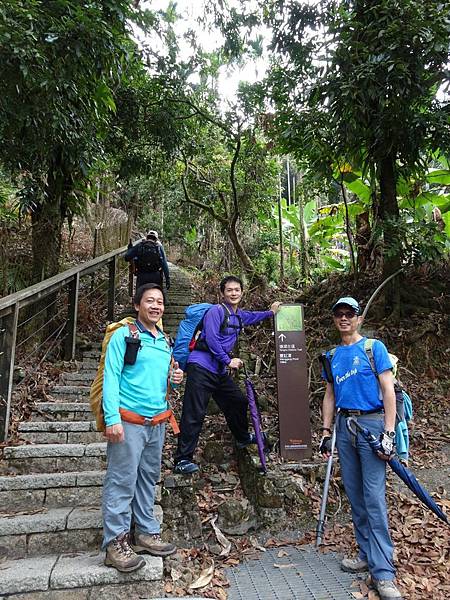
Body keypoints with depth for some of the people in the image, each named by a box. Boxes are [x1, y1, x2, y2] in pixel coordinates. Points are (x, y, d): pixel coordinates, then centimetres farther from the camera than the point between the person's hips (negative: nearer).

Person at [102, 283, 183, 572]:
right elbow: (111, 377, -11)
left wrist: (174, 379, 0)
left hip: (157, 422, 7)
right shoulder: (123, 335, -6)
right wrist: (112, 419, -19)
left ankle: (147, 533, 28)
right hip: (129, 421, -6)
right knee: (122, 481, -1)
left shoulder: (165, 341, 14)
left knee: (149, 479, 15)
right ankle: (115, 542, 11)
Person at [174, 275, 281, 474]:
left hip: (220, 371, 9)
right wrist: (228, 361, -14)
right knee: (194, 413, -10)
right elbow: (211, 339, -17)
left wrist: (271, 312, 42)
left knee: (238, 402, 19)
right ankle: (182, 460, -4)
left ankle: (242, 438, 44)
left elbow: (252, 316, 41)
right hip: (201, 366, -9)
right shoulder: (216, 311, -10)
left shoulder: (239, 315, 16)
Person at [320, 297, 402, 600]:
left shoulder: (374, 347, -2)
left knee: (374, 498, -7)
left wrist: (388, 432, -14)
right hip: (344, 426, 5)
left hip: (371, 424, -5)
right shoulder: (332, 356, 12)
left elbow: (388, 389, -7)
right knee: (355, 496, 11)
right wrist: (326, 432, 11)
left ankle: (383, 572, 2)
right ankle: (368, 554, 25)